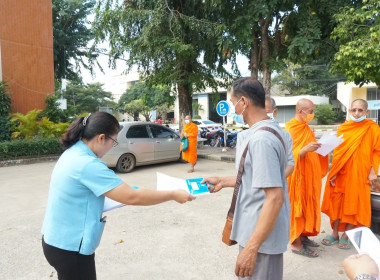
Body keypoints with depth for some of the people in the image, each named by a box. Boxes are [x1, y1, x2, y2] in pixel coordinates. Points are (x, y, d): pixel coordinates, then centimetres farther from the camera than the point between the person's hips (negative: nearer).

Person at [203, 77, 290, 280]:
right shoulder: (271, 129, 6)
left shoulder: (260, 139, -26)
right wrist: (224, 181, 20)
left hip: (261, 234, -10)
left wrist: (251, 248, -25)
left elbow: (275, 198, -28)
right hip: (260, 228, 10)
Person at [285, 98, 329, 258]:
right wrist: (305, 149, -32)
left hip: (310, 175, 9)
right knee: (297, 208, -1)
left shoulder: (307, 128, 13)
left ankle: (303, 236, 28)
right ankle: (296, 244, 10)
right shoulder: (290, 129, -15)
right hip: (297, 176, -9)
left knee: (307, 206, 15)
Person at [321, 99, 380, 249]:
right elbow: (337, 152, 4)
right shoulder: (342, 128, 4)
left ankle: (345, 235, 21)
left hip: (359, 174, -2)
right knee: (337, 202, 7)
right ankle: (335, 233, 23)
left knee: (354, 204, 6)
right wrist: (333, 172, 0)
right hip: (341, 173, 3)